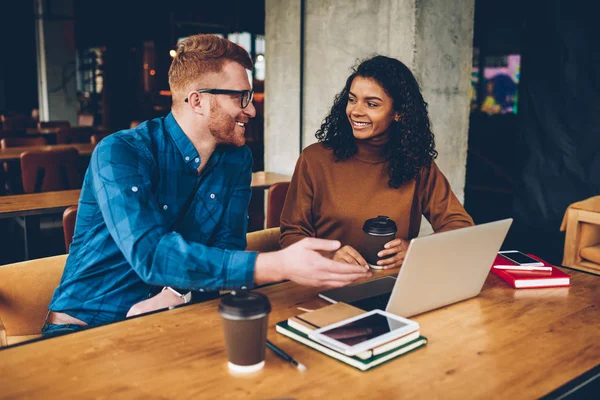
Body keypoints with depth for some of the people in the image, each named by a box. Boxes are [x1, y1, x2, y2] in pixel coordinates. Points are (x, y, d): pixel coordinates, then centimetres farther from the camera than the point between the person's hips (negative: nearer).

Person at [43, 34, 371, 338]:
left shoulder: (237, 160, 0)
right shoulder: (120, 154, -18)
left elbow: (228, 247, -2)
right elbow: (151, 254, -32)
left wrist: (177, 294, -23)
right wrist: (279, 265, -41)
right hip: (84, 324, -4)